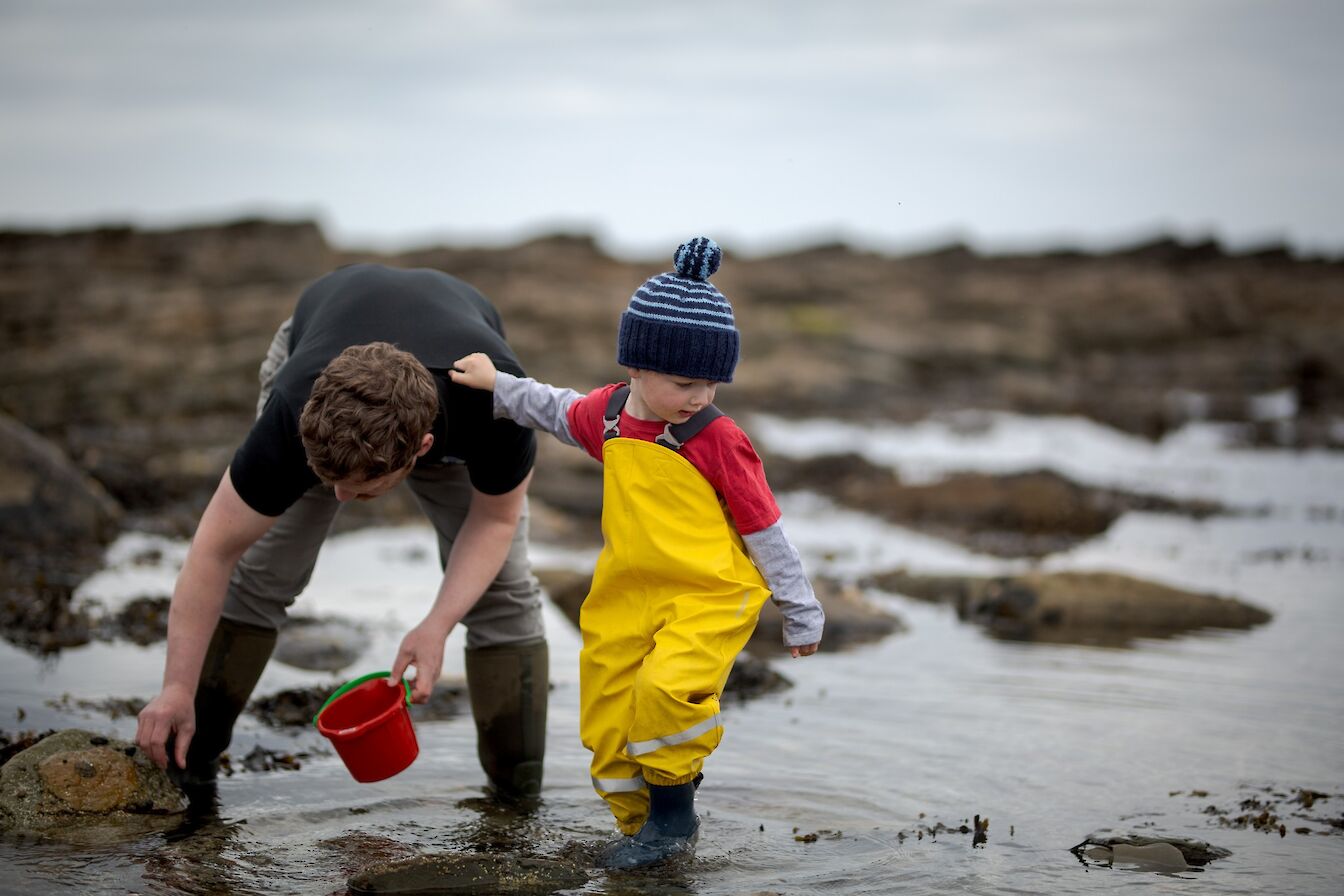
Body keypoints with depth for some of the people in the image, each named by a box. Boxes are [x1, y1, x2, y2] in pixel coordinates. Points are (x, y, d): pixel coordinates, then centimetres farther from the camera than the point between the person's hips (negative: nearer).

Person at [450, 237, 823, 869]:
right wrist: (496, 386, 29)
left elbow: (765, 530, -5)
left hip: (709, 598, -5)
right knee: (606, 724, 5)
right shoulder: (605, 414, 2)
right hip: (624, 597, 6)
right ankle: (642, 825, 24)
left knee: (669, 687, -28)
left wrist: (800, 615, 1)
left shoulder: (717, 439, -12)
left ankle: (674, 811, -6)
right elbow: (556, 411, 28)